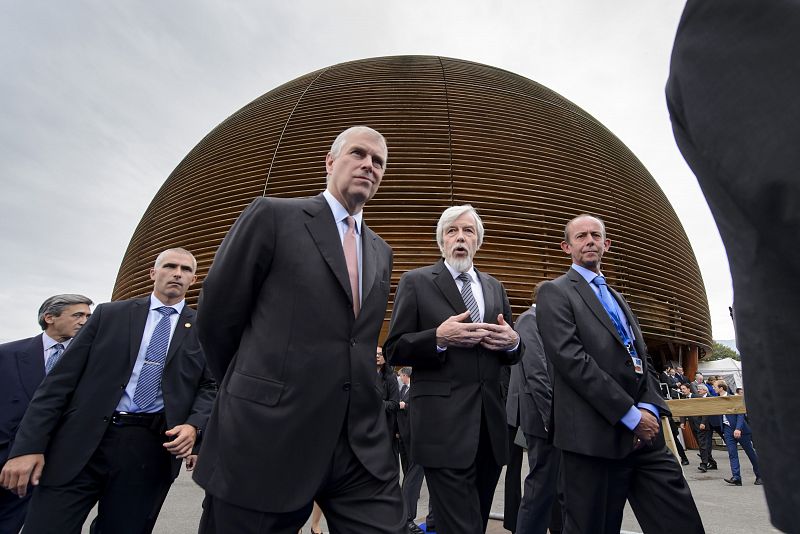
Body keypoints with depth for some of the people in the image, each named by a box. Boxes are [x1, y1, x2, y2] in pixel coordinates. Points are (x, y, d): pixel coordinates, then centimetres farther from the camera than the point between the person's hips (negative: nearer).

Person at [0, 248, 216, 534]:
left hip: (151, 449, 0)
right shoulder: (109, 314, 7)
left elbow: (210, 387, 6)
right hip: (81, 444, 0)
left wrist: (193, 425, -12)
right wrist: (29, 445, -4)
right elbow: (61, 379, 3)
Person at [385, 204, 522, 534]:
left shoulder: (494, 288, 15)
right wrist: (438, 338, -20)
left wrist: (512, 342, -6)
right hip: (444, 426, -5)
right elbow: (394, 350, -4)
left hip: (490, 423, 6)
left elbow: (510, 356, 17)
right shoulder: (416, 281, 0)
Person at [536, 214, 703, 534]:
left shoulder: (617, 297, 21)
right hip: (595, 436, -6)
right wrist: (630, 414, -14)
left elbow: (643, 360, 16)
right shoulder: (555, 292, -3)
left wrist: (650, 409, -2)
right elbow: (571, 359, -15)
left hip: (645, 433, 7)